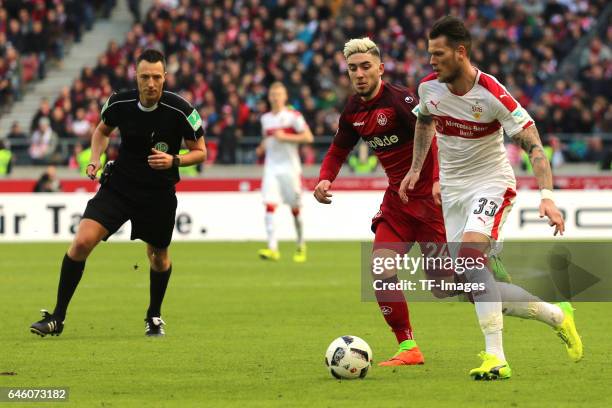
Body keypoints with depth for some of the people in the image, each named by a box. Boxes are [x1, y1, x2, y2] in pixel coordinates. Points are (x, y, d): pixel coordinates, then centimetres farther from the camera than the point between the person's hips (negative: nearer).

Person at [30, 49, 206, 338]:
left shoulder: (180, 110, -16)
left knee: (158, 256, 14)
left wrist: (174, 161, -22)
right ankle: (57, 317, -7)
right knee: (82, 241, -15)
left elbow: (200, 151, -4)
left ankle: (154, 317, 42)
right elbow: (102, 130, 13)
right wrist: (95, 160, -3)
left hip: (159, 193, -1)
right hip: (118, 186, 1)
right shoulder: (120, 103, -9)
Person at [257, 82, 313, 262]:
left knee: (295, 208, 5)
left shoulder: (293, 116, -4)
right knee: (269, 205, -14)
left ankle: (301, 246, 25)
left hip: (290, 167, -3)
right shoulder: (265, 118, 12)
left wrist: (285, 137, -18)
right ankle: (272, 248, -20)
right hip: (271, 168, 3)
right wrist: (262, 147, 8)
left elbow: (308, 137, -11)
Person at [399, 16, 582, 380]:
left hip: (492, 183, -6)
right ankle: (556, 315, 18)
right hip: (452, 189, 6)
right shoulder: (429, 87, -3)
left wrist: (547, 196, -31)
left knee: (470, 257, -32)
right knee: (473, 288, 0)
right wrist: (416, 169, 16)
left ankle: (496, 358, -31)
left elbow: (533, 145, -20)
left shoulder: (492, 95, -22)